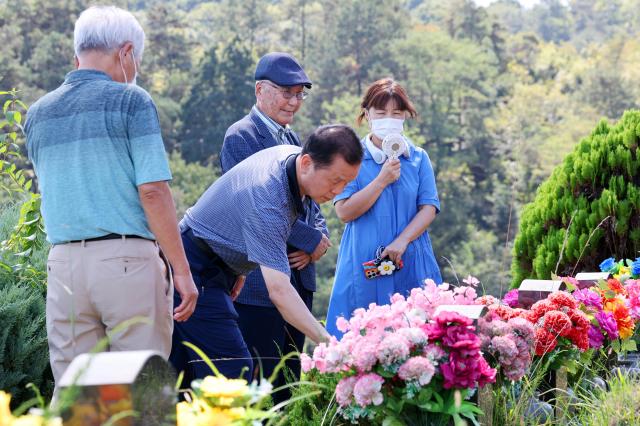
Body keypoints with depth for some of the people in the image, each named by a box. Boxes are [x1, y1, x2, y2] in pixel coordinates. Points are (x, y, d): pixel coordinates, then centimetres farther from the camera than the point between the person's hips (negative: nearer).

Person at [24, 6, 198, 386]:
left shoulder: (38, 113, 13)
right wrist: (181, 269, -8)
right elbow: (152, 191, -11)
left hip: (63, 264, 5)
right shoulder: (131, 101, -4)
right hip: (127, 259, -5)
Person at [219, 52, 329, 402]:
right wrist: (313, 240, -13)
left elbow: (311, 201, 20)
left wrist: (318, 240, -1)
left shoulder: (292, 139, 17)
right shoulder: (241, 136, -8)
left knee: (289, 381, 10)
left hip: (299, 278, 8)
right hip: (259, 282, -8)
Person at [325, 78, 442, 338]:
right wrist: (382, 180, -14)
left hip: (411, 267, 2)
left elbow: (429, 208, 2)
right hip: (364, 266, -2)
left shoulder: (418, 158, 9)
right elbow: (344, 211, -6)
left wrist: (402, 241, -13)